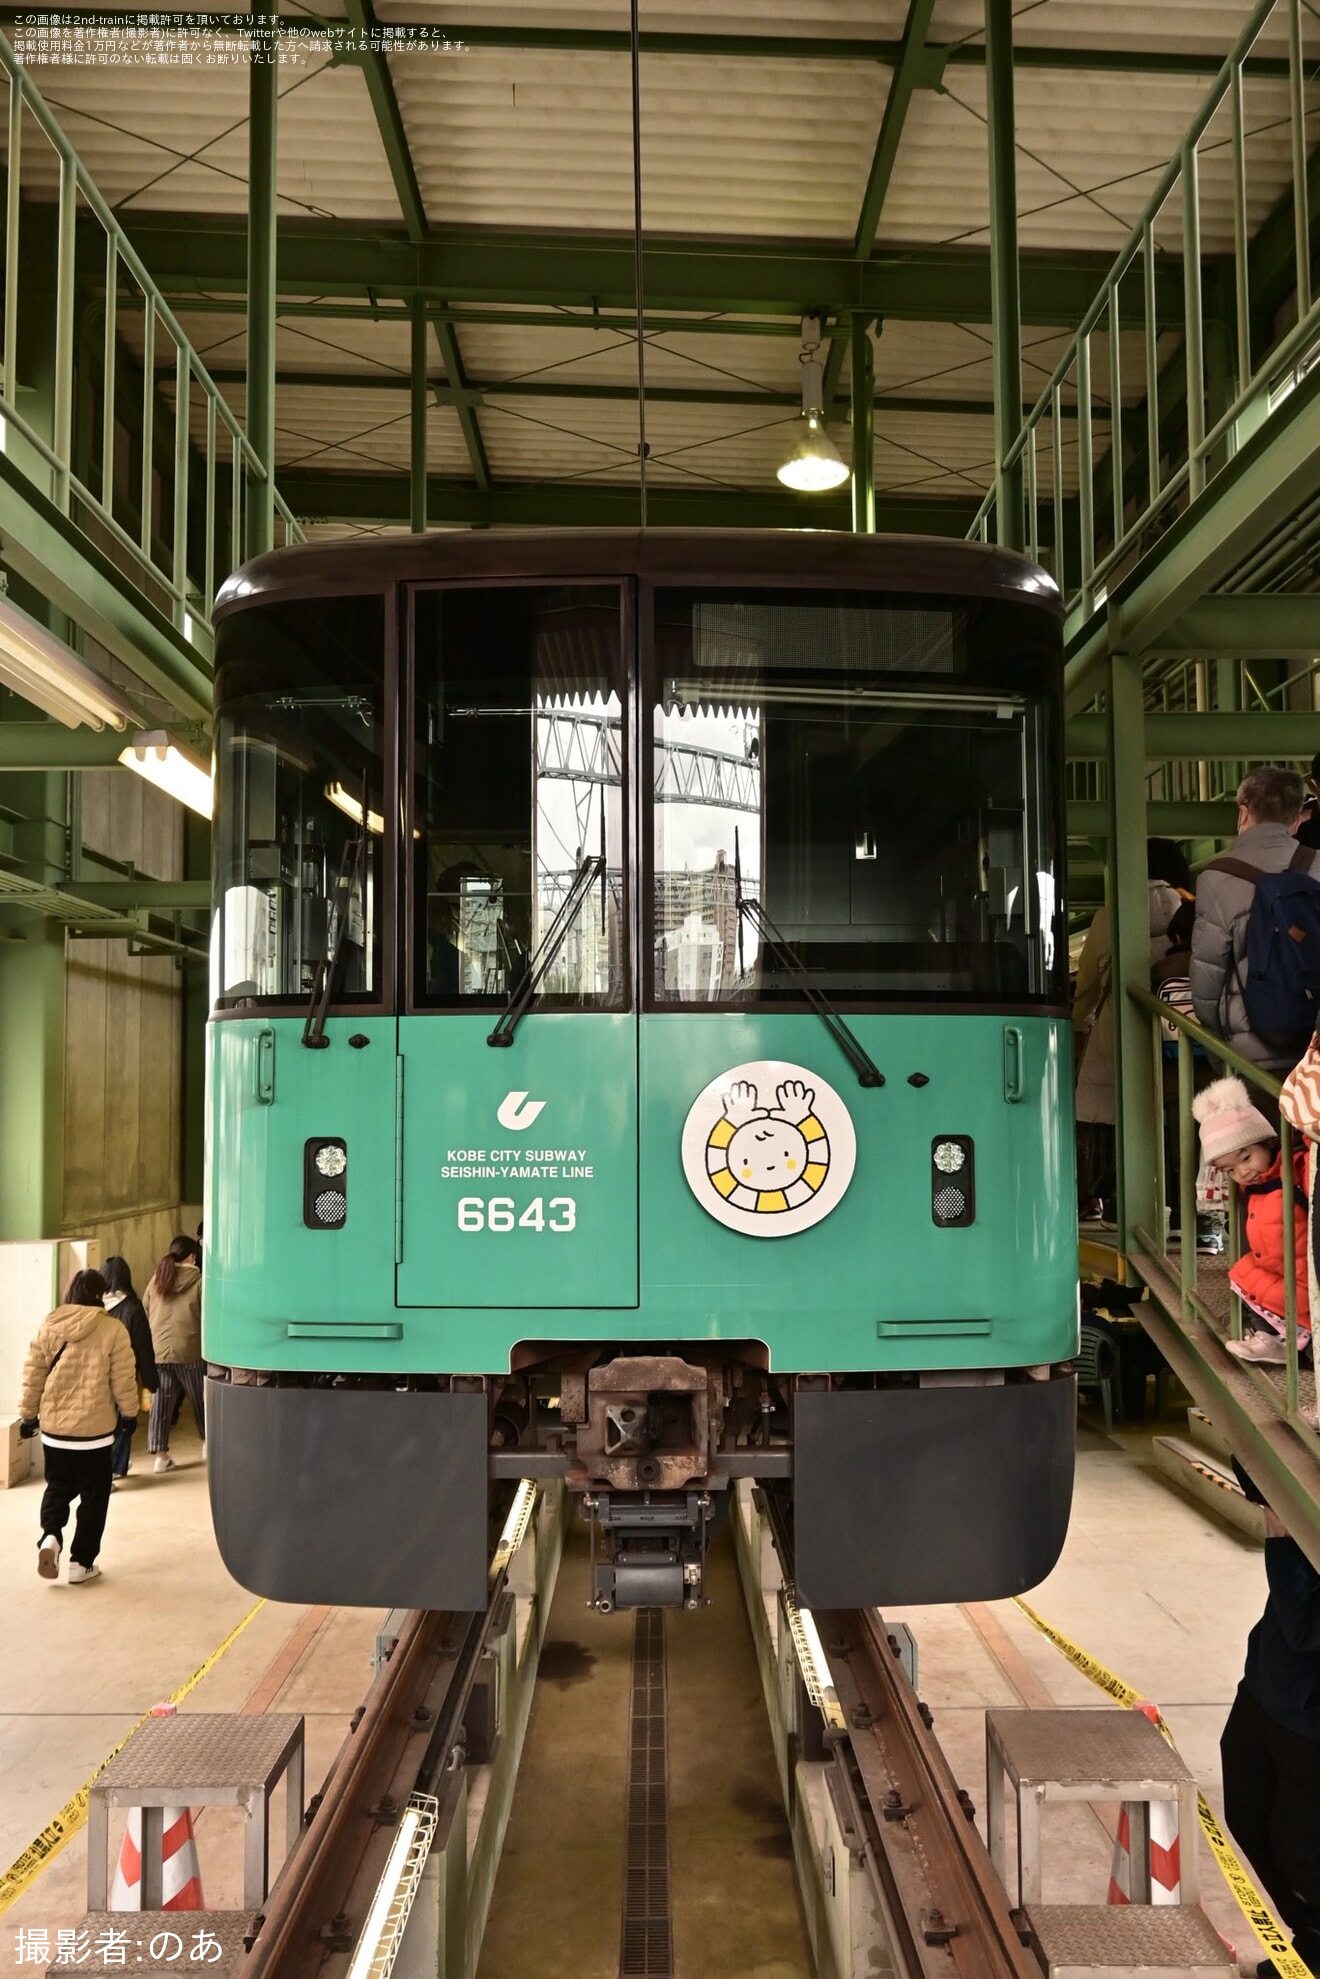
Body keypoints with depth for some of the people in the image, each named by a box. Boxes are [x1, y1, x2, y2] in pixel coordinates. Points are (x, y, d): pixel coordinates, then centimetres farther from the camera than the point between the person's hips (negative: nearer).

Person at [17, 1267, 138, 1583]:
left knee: (57, 1488, 21)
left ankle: (50, 1537, -2)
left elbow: (33, 1374, 2)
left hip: (54, 1427, 3)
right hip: (95, 1428, -3)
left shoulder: (49, 1325, -2)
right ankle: (81, 1562, 13)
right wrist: (129, 1412, 9)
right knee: (93, 1497, 11)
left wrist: (28, 1414, 13)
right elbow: (123, 1380, -7)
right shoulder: (113, 1329, -10)